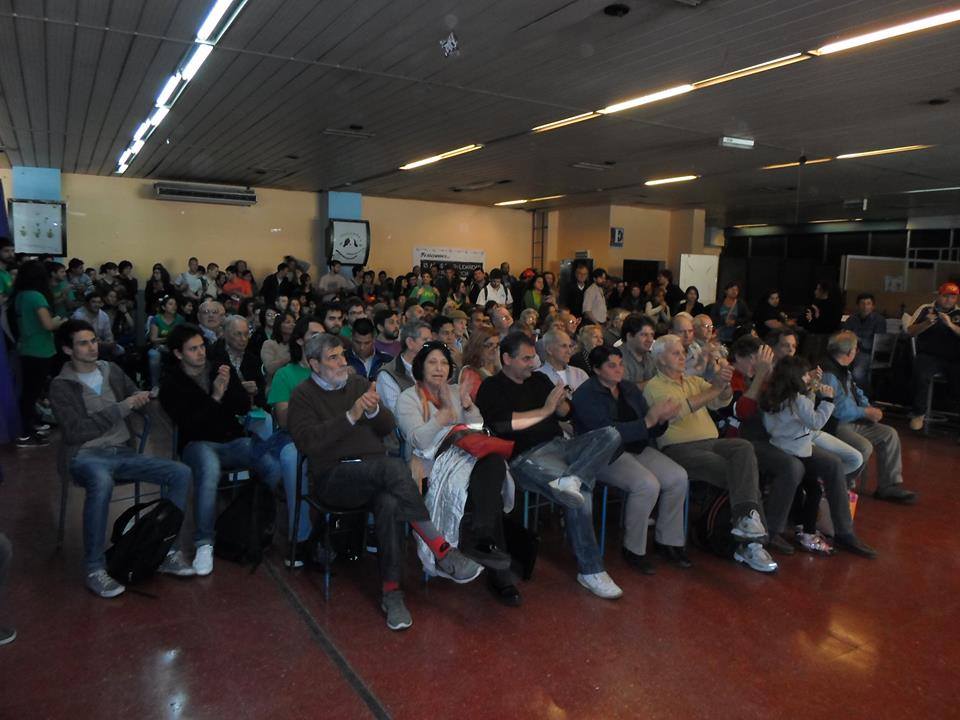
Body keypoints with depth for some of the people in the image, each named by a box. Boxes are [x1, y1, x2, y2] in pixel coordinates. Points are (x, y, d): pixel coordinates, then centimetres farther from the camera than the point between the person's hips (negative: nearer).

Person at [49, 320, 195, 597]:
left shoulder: (111, 370, 11)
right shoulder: (61, 386, -3)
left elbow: (135, 397, 18)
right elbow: (75, 432, -14)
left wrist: (142, 398, -7)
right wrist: (119, 409, -18)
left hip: (122, 452, 5)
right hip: (86, 455, -5)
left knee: (181, 473, -15)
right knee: (101, 482, -41)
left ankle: (166, 552, -7)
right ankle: (94, 568, -25)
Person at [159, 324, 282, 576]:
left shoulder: (221, 370, 11)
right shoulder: (171, 383, 1)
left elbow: (245, 407, 5)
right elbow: (187, 424, -10)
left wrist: (229, 389, -13)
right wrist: (215, 397, -16)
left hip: (233, 441, 3)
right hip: (198, 443, -3)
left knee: (276, 465, -26)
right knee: (209, 470, -40)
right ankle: (204, 544, -27)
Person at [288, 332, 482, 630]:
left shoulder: (358, 384, 19)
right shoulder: (303, 395, 6)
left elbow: (389, 427, 14)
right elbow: (307, 442, -12)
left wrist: (374, 410, -8)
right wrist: (351, 416, -18)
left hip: (373, 473, 4)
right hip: (333, 477, -4)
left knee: (390, 503, -33)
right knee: (394, 466, -34)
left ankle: (392, 591, -25)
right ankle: (442, 551, -31)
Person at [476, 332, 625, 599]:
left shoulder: (539, 379, 20)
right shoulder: (491, 388, 1)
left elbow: (565, 414, 24)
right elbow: (504, 424, -16)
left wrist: (561, 402, -1)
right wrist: (545, 410, -9)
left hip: (558, 446, 7)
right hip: (525, 456, -7)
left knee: (610, 435, -15)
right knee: (582, 493, -28)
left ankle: (571, 479, -38)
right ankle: (590, 571, -16)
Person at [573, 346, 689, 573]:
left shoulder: (630, 389, 13)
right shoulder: (585, 395, -9)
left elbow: (651, 432, 12)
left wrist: (662, 418, -11)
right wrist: (648, 420, -26)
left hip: (637, 449, 7)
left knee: (678, 477, -14)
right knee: (647, 484, -29)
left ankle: (668, 541, 4)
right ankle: (633, 549, -10)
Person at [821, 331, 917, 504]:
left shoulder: (844, 370, 13)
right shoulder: (827, 374, -22)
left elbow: (856, 392, 26)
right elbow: (836, 409, -26)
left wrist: (869, 407, 5)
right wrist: (865, 412, -14)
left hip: (853, 421, 11)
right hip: (834, 425, -11)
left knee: (889, 434, 5)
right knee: (864, 447, -28)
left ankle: (889, 486, 10)